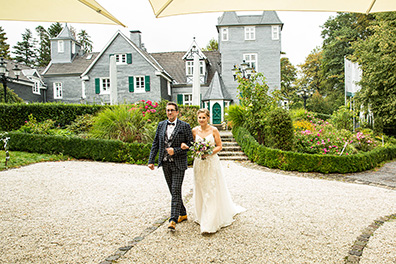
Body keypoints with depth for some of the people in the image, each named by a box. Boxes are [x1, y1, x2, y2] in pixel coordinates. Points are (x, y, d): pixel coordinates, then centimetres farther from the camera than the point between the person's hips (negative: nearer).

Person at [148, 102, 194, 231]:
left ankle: (173, 220, -5)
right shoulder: (161, 125, 9)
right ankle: (183, 214, 29)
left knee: (176, 191, -8)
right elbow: (155, 143, 10)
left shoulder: (184, 126, -4)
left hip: (178, 163, -5)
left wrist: (175, 150, -16)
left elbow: (190, 144, -6)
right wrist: (151, 160, 5)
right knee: (173, 191, 13)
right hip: (165, 163, 5)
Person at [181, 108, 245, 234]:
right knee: (200, 190, 12)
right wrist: (186, 146, -10)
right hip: (199, 163, 3)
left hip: (212, 162, -3)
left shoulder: (214, 130, -6)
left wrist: (209, 153, -17)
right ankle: (202, 216, 31)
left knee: (211, 191, -2)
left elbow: (219, 146, -3)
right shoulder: (194, 130, 3)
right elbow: (192, 145, 12)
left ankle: (210, 222, 5)